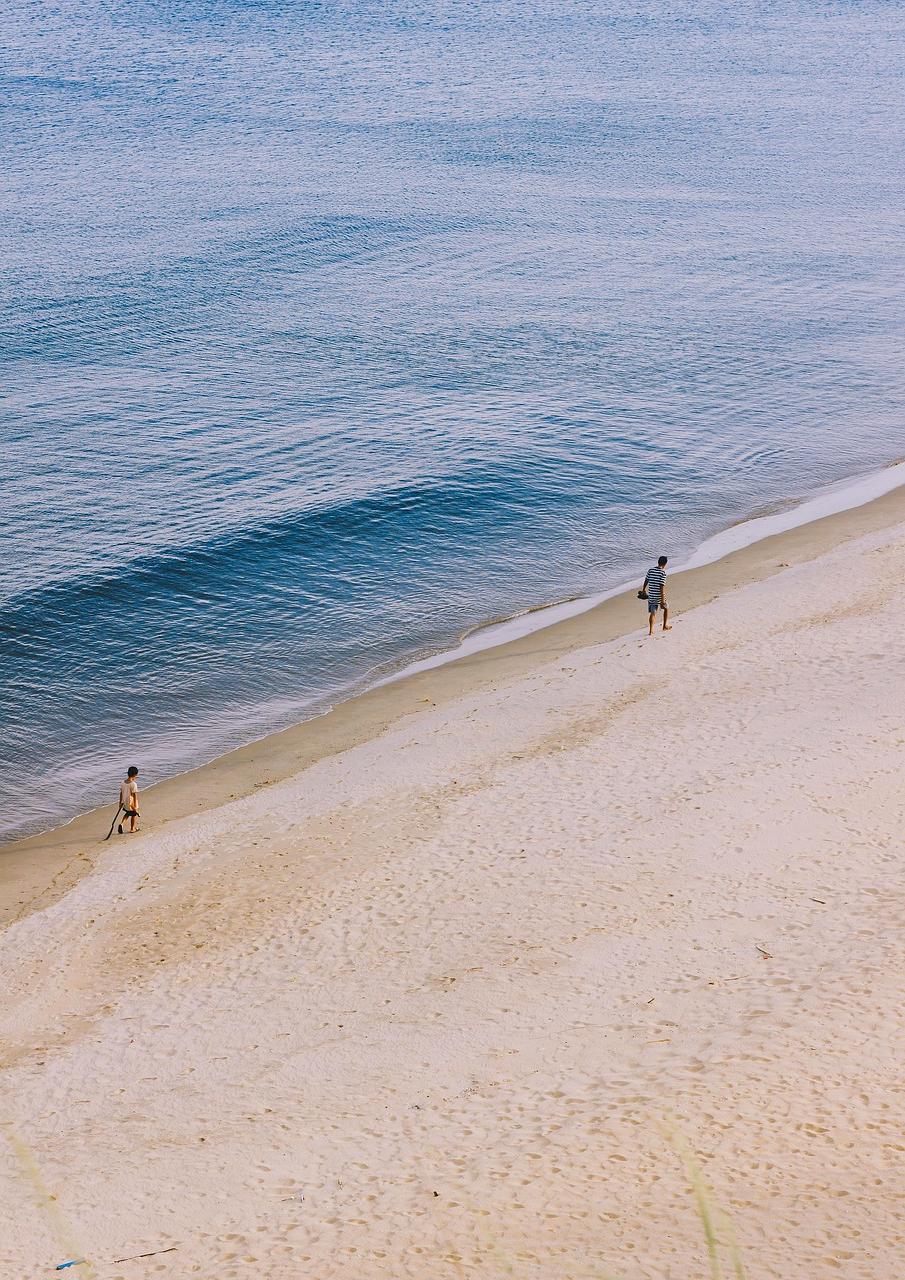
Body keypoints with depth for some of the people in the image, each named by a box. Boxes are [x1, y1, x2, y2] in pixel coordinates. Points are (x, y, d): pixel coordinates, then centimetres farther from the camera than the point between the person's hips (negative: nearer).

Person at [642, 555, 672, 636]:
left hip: (651, 596, 4)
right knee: (666, 608, 22)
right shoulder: (663, 573, -15)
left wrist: (643, 591, 25)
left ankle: (650, 630, 2)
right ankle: (665, 626, 29)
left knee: (652, 613, 9)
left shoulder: (650, 570, 2)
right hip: (659, 596, -4)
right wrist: (663, 600, -17)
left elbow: (645, 582, 9)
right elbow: (662, 587, -19)